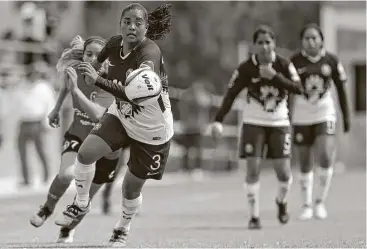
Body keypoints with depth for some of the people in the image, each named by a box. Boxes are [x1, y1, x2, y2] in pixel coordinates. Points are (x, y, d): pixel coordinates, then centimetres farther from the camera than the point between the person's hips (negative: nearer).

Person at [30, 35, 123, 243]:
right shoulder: (74, 72, -12)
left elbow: (97, 114, -39)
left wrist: (76, 90, -42)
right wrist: (56, 109, 22)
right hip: (78, 137, 2)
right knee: (66, 174, -29)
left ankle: (69, 228, 39)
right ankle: (48, 207, 2)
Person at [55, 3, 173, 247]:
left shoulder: (150, 53, -33)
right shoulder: (114, 44, -12)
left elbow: (137, 94, -47)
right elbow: (98, 61, 15)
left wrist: (98, 80, -50)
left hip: (152, 131, -5)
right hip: (121, 116, 5)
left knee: (131, 189, 7)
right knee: (86, 152, -16)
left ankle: (123, 229, 39)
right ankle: (81, 204, 11)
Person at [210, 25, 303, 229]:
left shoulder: (284, 65, -7)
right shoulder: (246, 68, -9)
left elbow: (298, 89, -18)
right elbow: (231, 95, -10)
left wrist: (275, 76, -29)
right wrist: (219, 120, -21)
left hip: (279, 123, 1)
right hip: (253, 124, -1)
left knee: (284, 172, -3)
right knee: (253, 170, -9)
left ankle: (282, 202, 29)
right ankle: (254, 216, 3)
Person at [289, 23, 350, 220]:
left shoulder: (331, 61, -2)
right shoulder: (295, 61, -6)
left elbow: (341, 89, 5)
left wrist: (346, 117, 5)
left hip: (325, 115, 0)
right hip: (301, 117, 0)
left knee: (325, 158, -16)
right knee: (305, 165, 5)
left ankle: (321, 202, -1)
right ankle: (306, 205, 18)